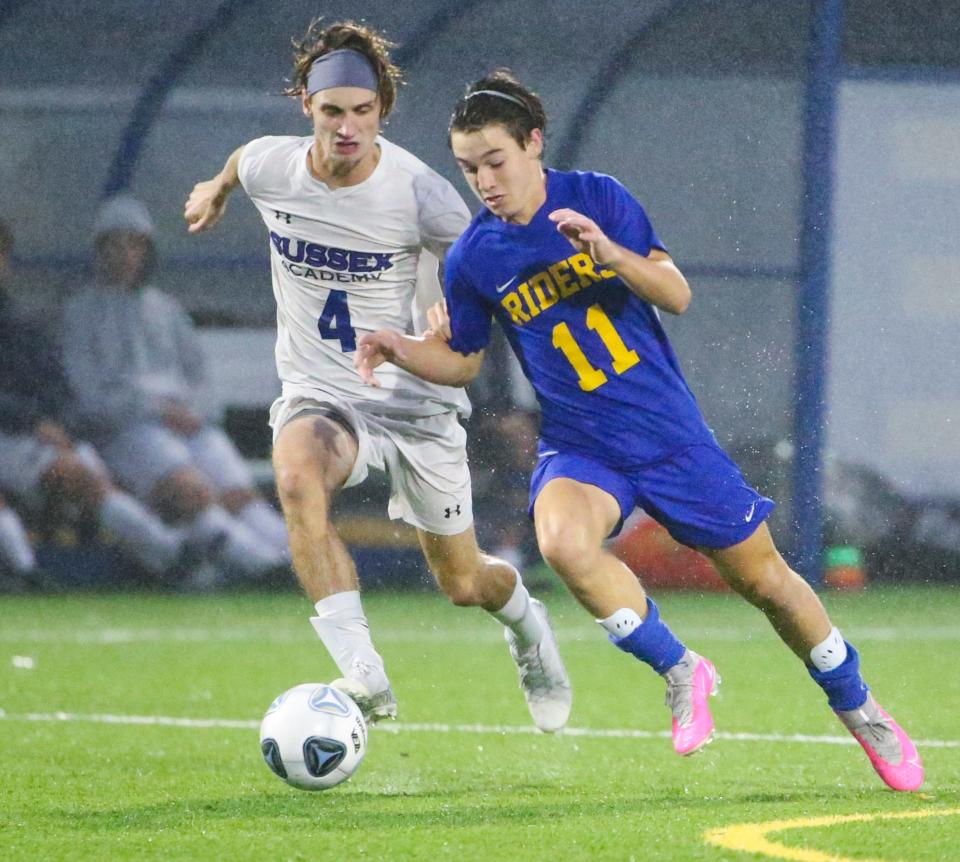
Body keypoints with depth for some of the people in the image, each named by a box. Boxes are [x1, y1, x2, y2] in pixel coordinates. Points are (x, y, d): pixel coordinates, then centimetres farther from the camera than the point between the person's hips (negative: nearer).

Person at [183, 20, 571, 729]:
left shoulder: (420, 194, -18)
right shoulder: (270, 167, -10)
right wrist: (217, 190, 38)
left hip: (415, 400, -1)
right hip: (320, 396, 1)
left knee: (464, 584, 7)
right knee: (297, 475, -36)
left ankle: (527, 624, 47)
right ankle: (364, 675, -40)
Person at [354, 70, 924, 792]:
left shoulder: (599, 198, -5)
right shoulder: (473, 258, -3)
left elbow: (677, 295, -8)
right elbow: (463, 360, 10)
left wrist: (611, 253, -25)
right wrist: (403, 351, -10)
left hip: (670, 431, 0)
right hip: (580, 447, 0)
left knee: (763, 576, 6)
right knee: (562, 541, -33)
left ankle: (859, 709, 30)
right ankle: (680, 671, -11)